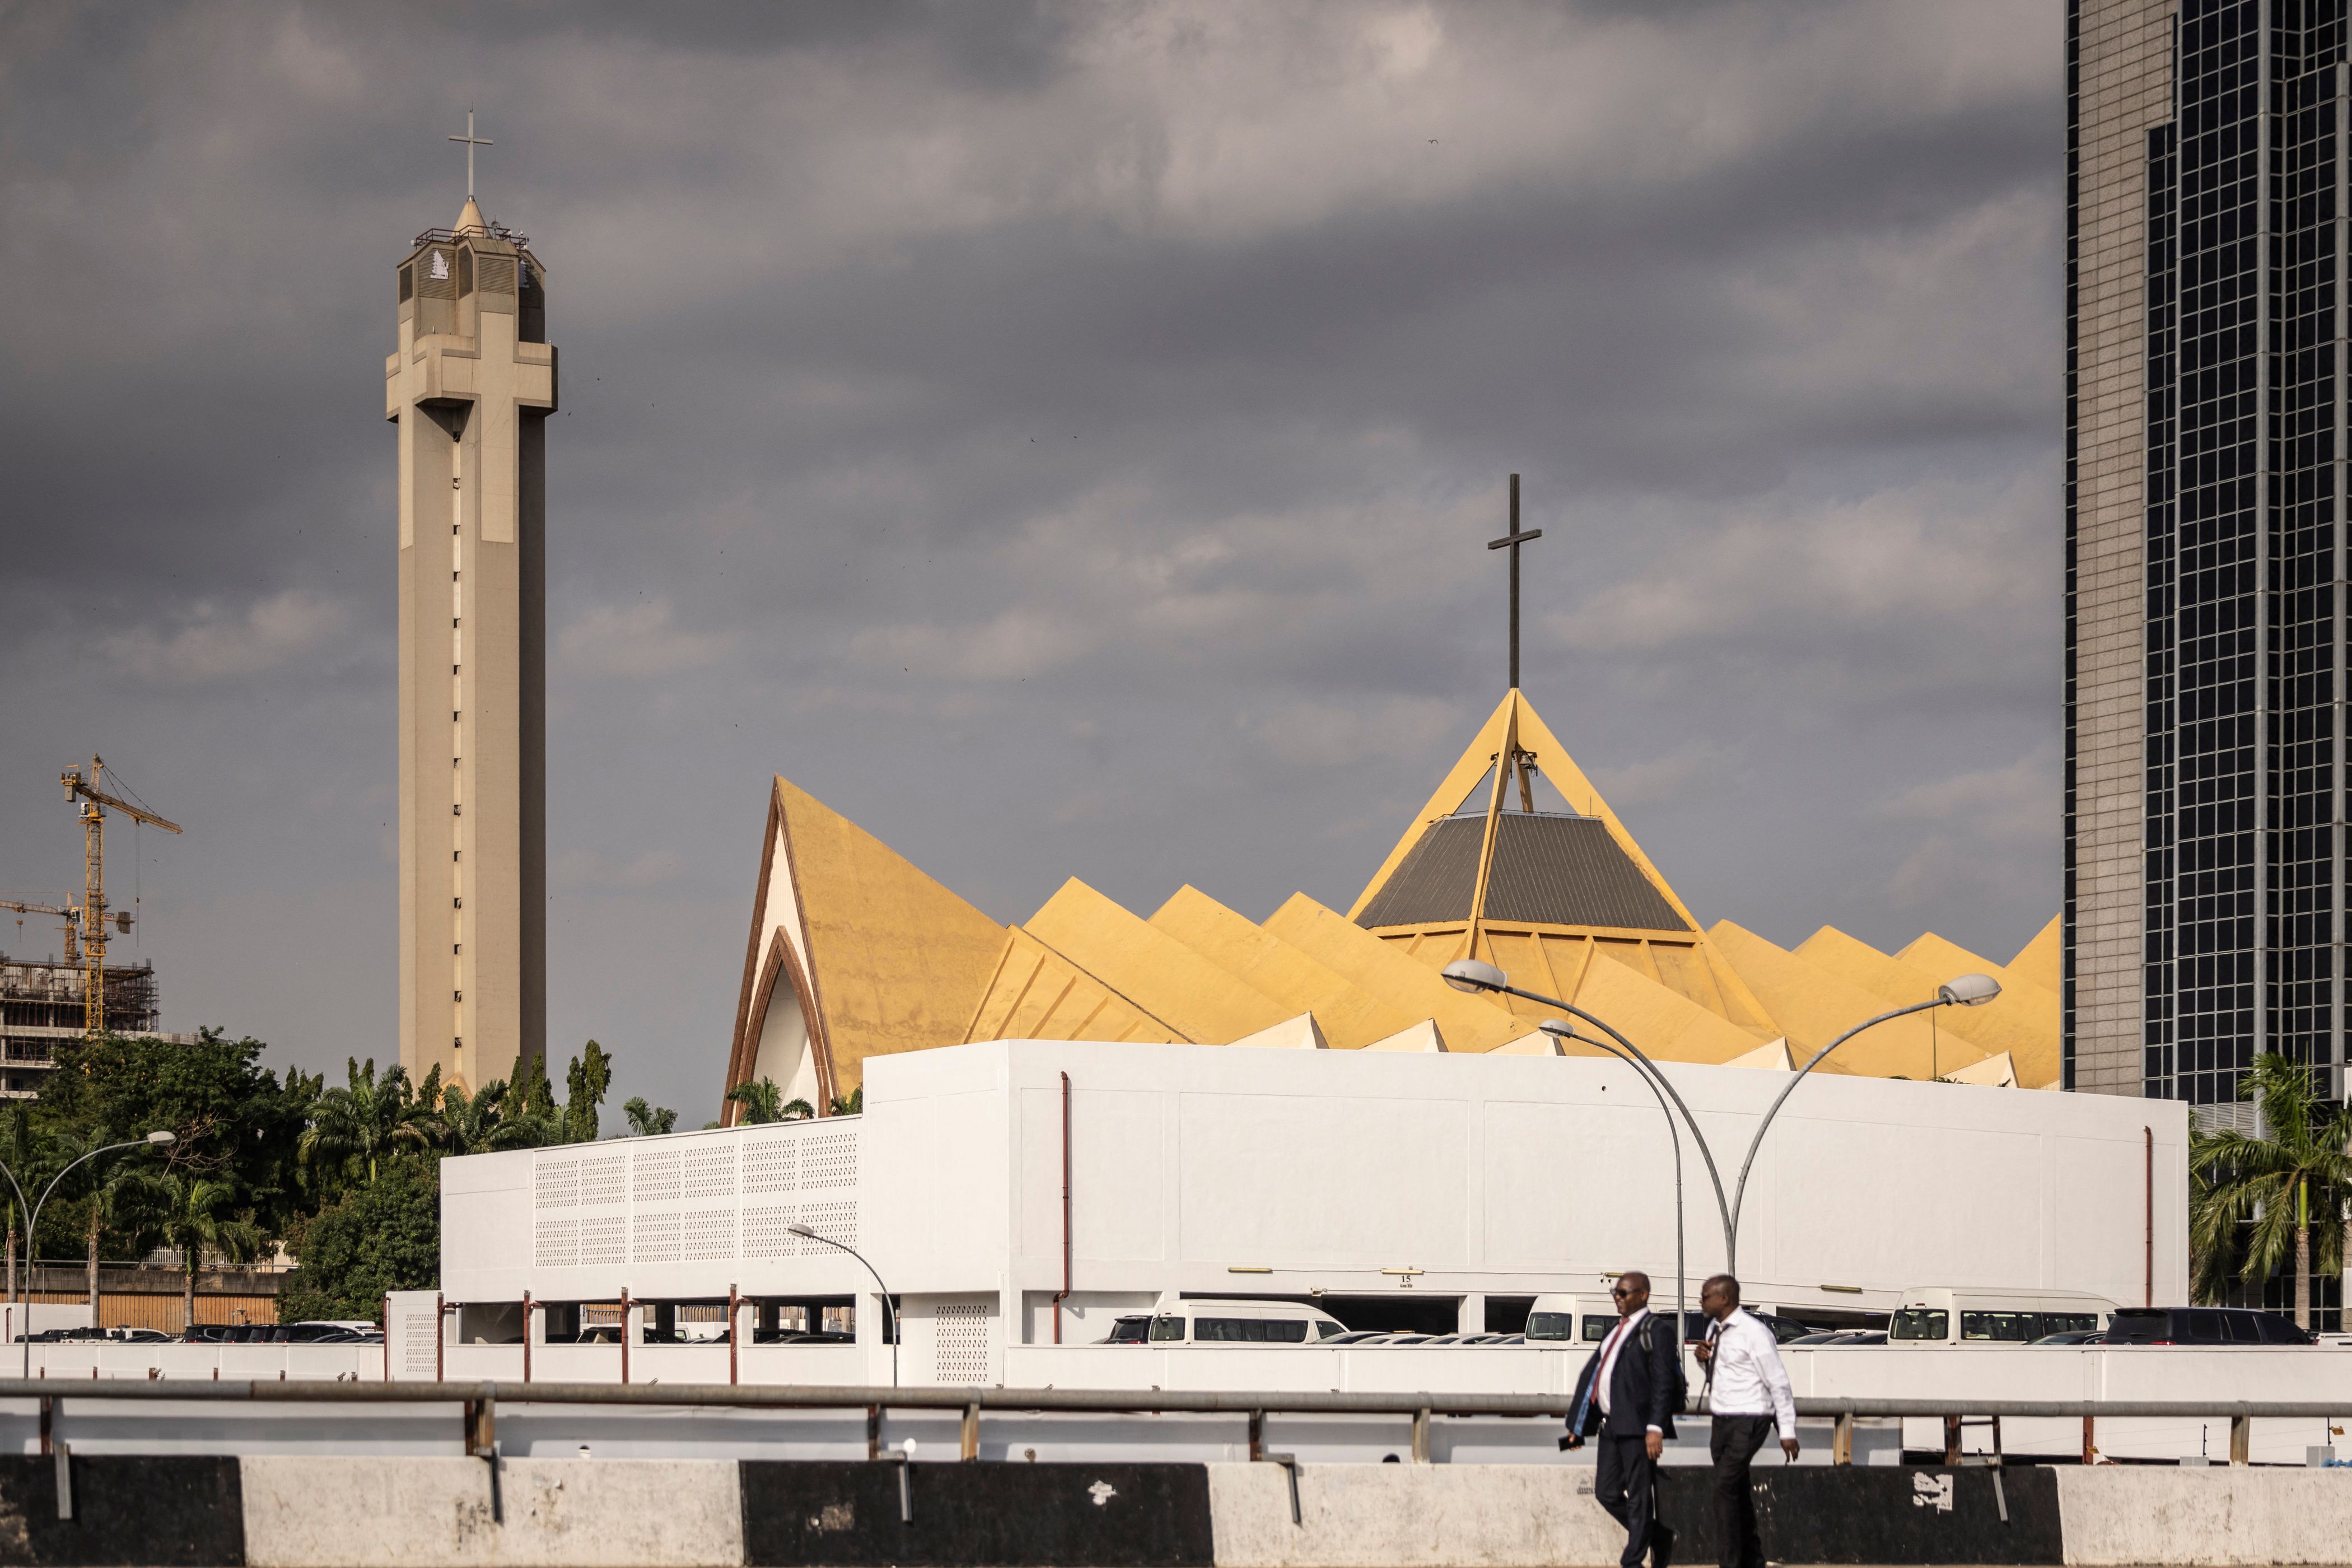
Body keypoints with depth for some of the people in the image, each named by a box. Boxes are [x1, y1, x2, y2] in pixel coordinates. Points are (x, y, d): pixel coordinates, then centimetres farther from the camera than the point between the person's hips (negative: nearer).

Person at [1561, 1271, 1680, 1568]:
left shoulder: (1657, 1331, -5)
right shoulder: (1617, 1332, 20)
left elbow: (1663, 1382, -14)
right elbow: (1591, 1376, 22)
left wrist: (1655, 1427, -23)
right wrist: (1578, 1427, 21)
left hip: (1638, 1426, -9)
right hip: (1611, 1426, 9)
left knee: (1639, 1496, -4)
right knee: (1607, 1492, 9)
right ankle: (1660, 1537, 23)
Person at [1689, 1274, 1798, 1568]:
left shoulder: (1753, 1332, -16)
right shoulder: (1715, 1330, 9)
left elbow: (1778, 1383, -14)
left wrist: (1788, 1431, -14)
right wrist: (1703, 1358, 2)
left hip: (1748, 1422, -9)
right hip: (1722, 1420, 9)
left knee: (1726, 1488, -17)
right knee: (1738, 1493, 13)